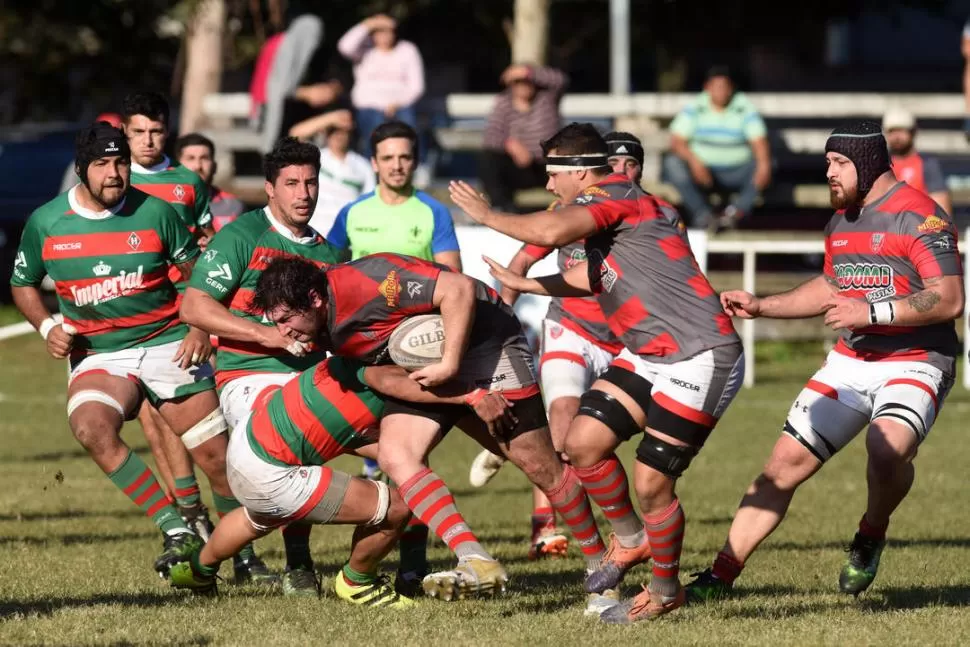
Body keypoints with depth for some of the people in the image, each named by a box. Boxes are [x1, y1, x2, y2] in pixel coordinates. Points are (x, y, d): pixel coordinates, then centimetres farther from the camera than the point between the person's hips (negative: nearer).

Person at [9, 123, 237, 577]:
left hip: (168, 345, 0)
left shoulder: (155, 213, -4)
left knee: (216, 455, -6)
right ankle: (177, 531, -28)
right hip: (95, 355, 0)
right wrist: (48, 327, -3)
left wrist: (200, 328, -7)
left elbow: (196, 272, 8)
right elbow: (23, 284, 15)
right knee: (90, 427, -32)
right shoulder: (45, 223, -1)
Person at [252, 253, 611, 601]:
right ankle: (478, 564, -23)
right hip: (426, 372, 8)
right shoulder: (322, 332, -4)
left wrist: (449, 363, -30)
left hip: (483, 344, -8)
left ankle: (599, 561, 19)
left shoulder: (364, 282, -30)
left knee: (540, 466, -3)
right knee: (395, 456, -16)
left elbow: (460, 288, -31)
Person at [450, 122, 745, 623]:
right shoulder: (612, 206, 16)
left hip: (700, 358, -10)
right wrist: (523, 284, 41)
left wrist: (486, 214, -15)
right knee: (583, 442, -1)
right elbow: (593, 276, 33)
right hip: (648, 356, 10)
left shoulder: (615, 196, -14)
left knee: (650, 482, -7)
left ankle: (665, 591, 14)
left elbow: (551, 232, -31)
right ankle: (631, 539, 21)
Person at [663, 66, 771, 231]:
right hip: (702, 170, 0)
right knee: (672, 163, -28)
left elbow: (759, 142, -14)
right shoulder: (694, 108, -2)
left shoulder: (745, 108, -4)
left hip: (736, 173, 0)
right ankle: (702, 214, -32)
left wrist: (764, 164, -36)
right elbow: (676, 141, -10)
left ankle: (737, 211, -33)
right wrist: (694, 161, -31)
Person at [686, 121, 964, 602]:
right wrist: (759, 306, 21)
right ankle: (720, 577, 6)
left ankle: (871, 536, -4)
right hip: (850, 361, 7)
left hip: (914, 363, -7)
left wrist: (871, 312, -25)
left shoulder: (918, 217, -14)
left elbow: (949, 300, -22)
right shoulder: (841, 220, 12)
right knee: (786, 462, 0)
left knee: (887, 450, -35)